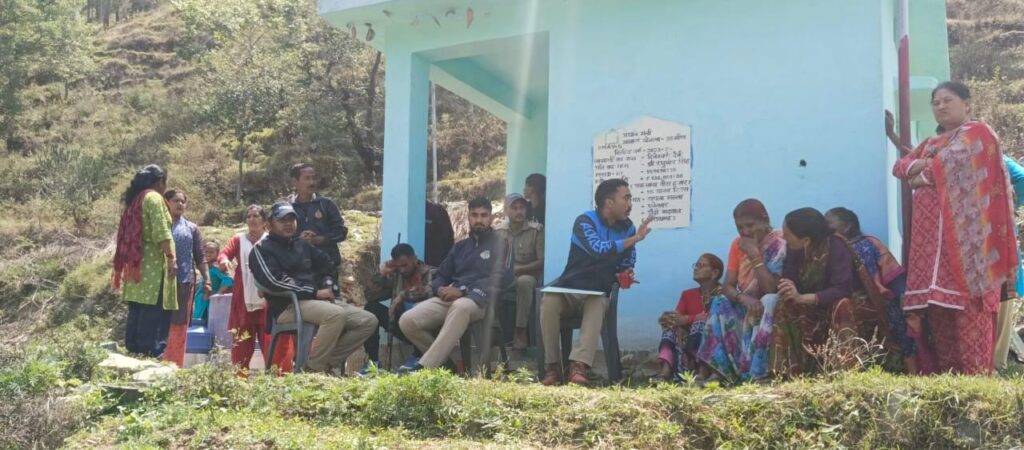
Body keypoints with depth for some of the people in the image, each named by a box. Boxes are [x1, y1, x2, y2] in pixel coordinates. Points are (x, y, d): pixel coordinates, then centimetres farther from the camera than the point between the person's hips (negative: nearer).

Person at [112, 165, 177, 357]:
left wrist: (128, 261, 20)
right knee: (153, 312, -10)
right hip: (153, 264, -9)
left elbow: (128, 233, 19)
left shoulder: (134, 200, 20)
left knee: (137, 312, 9)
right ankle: (150, 351, -13)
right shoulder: (154, 198, -7)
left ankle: (134, 350, 9)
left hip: (135, 263, 9)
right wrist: (171, 258, -19)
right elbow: (161, 232, -17)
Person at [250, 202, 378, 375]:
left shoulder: (301, 244, 23)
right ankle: (314, 367, -24)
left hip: (315, 301, 8)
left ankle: (330, 361, -7)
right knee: (336, 314, -36)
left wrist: (328, 286, 9)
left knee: (369, 321, -6)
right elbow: (275, 281, -14)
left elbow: (326, 263, 32)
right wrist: (315, 292, -15)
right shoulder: (262, 249, 1)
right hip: (288, 305, -8)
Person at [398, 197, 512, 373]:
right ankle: (445, 360, -5)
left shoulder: (499, 245, 9)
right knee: (407, 321, -21)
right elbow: (440, 276, 24)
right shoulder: (460, 246, 27)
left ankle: (425, 367, -44)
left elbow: (498, 279, -6)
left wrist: (462, 290, -15)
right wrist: (440, 289, -2)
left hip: (478, 300, -5)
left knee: (460, 307, -44)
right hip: (448, 299, 6)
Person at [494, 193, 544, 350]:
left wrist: (517, 269, -18)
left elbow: (542, 261, -7)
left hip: (527, 275, -2)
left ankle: (521, 331, -27)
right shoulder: (497, 230, 6)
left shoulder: (536, 230, -3)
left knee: (524, 281, -38)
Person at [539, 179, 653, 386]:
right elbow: (599, 250, -30)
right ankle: (552, 367, -27)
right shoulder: (585, 221, -12)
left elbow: (626, 264, 14)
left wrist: (626, 274, -11)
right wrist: (635, 239, -25)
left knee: (598, 304, -35)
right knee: (549, 301, -35)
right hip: (569, 289, -2)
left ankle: (579, 365, -48)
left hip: (597, 294, 2)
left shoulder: (627, 227, 5)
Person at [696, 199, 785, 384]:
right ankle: (717, 370, -29)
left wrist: (754, 255, -27)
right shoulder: (738, 244, 1)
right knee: (720, 305, -21)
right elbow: (727, 286, -6)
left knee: (769, 302, -35)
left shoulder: (780, 243, -16)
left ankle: (758, 374, -38)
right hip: (746, 307, 5)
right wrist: (743, 298, -29)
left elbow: (771, 290, -25)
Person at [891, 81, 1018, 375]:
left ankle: (975, 378, -12)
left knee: (967, 305, -12)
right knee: (937, 306, 3)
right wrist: (919, 164, -3)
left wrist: (923, 175, 4)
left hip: (963, 233, -7)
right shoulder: (930, 143, 26)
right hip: (932, 235, 7)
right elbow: (900, 166, 17)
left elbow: (950, 161, -11)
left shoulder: (976, 133, 3)